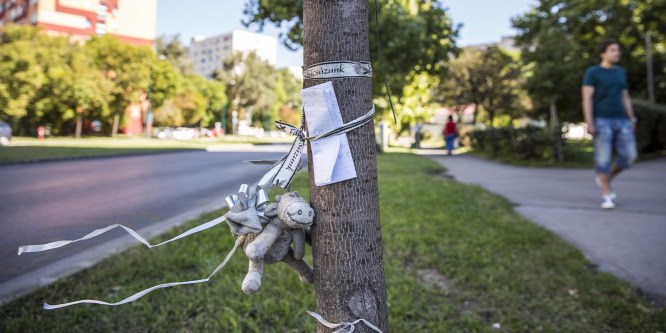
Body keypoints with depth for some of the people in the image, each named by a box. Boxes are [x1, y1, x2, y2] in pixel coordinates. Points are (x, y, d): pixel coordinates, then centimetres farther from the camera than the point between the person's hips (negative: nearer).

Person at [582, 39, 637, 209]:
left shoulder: (620, 72, 16)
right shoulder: (592, 73, -3)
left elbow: (625, 98, 18)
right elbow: (587, 99, -10)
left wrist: (631, 120, 12)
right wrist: (589, 123, -18)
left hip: (620, 121, 5)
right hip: (601, 121, -5)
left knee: (629, 156, -3)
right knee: (604, 158, -6)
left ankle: (605, 179, 19)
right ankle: (606, 195, 2)